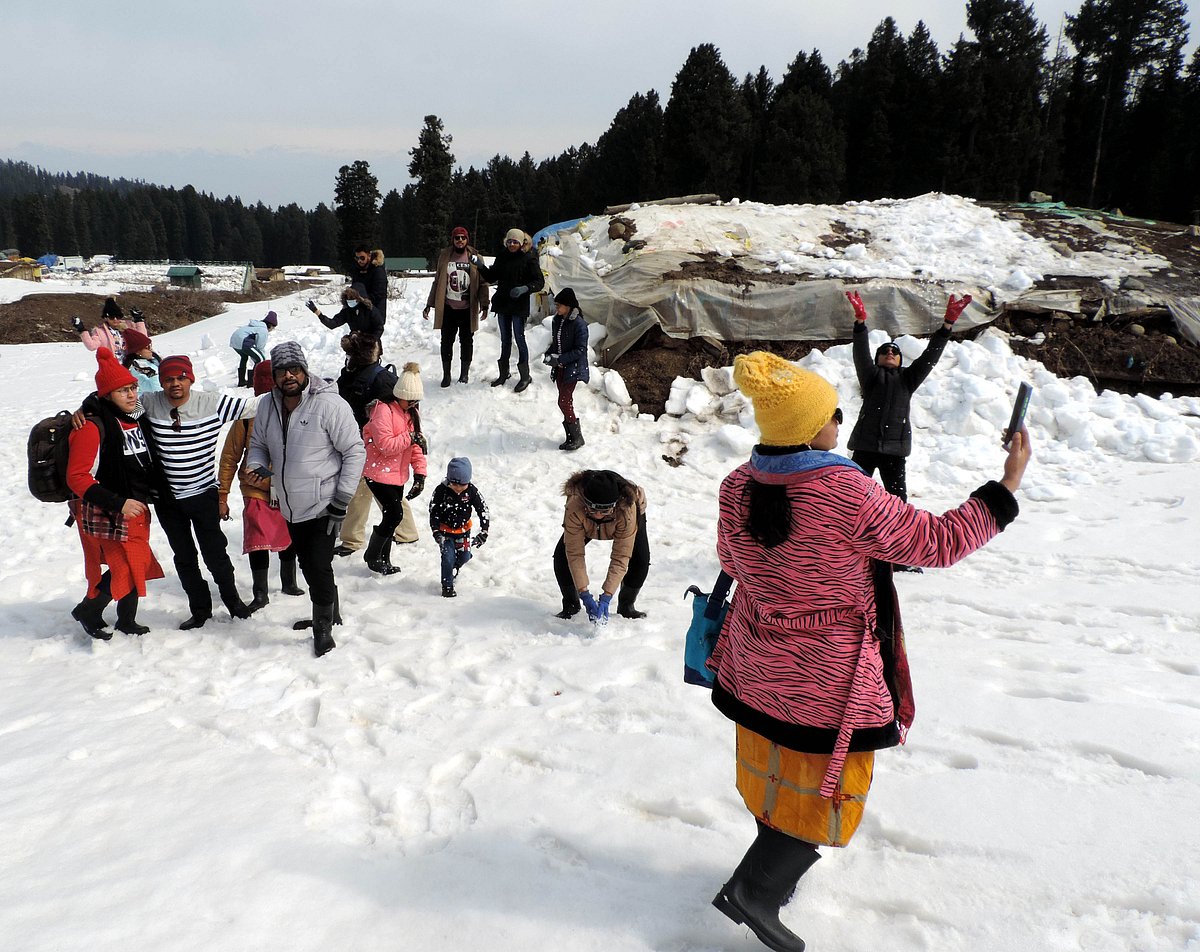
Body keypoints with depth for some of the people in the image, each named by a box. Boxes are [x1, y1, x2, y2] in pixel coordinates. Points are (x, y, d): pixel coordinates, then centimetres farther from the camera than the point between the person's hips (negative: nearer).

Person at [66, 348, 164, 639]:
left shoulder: (134, 418, 7)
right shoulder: (92, 427, -19)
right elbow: (77, 477, -21)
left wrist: (148, 493, 12)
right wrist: (119, 503, -23)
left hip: (136, 508, 8)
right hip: (107, 514, -8)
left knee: (135, 565, 13)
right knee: (124, 568, -6)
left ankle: (126, 621, 30)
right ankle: (88, 612, 18)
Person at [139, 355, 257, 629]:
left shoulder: (212, 403, -12)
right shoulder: (148, 404, -8)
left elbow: (254, 410, -9)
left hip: (204, 493, -2)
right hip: (167, 497, 2)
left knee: (214, 552, 6)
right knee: (184, 557, 13)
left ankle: (232, 599, 30)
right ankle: (200, 609, 29)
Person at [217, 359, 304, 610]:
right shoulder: (248, 416, -10)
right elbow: (230, 458, -2)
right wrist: (222, 496, -2)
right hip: (257, 493, -2)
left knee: (289, 540, 16)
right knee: (259, 543, -4)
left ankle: (289, 583, 38)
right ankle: (260, 594, 13)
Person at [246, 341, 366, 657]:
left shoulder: (329, 405, -18)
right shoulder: (266, 405, 1)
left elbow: (355, 452, -14)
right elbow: (258, 444, 17)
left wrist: (342, 500, -15)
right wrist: (257, 465, -7)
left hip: (323, 506, -7)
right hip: (290, 508, 7)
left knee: (319, 566, -6)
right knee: (308, 564, 19)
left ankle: (323, 626, 14)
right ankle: (330, 613, 40)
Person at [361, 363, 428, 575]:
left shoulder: (411, 413, 10)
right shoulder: (383, 410, -17)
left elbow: (415, 445, 10)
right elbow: (385, 445, -23)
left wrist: (420, 472, 2)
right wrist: (410, 437, -21)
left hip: (398, 474, 8)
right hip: (379, 473, -8)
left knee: (392, 515, 11)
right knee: (394, 513, -12)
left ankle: (383, 559, 24)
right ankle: (373, 557, 6)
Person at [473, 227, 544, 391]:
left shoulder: (528, 260, -7)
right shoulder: (501, 258, 6)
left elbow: (540, 282, -9)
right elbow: (491, 278, 12)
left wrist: (525, 288, -24)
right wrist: (481, 266, -5)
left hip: (519, 305, -5)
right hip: (502, 304, 5)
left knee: (519, 338, -2)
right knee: (505, 340, 14)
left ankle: (525, 376, 7)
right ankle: (504, 373, 25)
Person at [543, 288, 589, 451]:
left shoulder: (579, 324, -16)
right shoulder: (557, 321, 7)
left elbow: (580, 350, -18)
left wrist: (559, 359, -21)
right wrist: (548, 354, -1)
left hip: (572, 368, -8)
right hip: (559, 368, 8)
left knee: (564, 402, -12)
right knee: (566, 402, 11)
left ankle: (577, 437, -1)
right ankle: (571, 437, 19)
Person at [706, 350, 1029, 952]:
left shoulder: (737, 487, -9)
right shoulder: (848, 497, -28)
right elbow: (938, 543, -17)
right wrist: (1007, 485, -8)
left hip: (757, 666, 7)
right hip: (830, 679, -6)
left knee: (777, 770, 26)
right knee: (826, 787, 14)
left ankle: (776, 867, 47)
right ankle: (755, 890, 14)